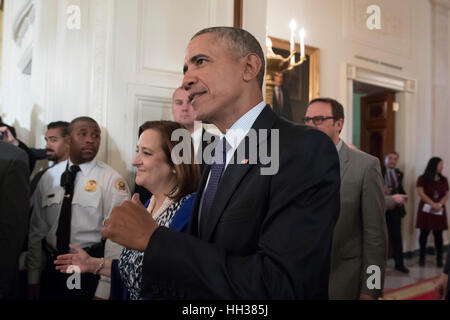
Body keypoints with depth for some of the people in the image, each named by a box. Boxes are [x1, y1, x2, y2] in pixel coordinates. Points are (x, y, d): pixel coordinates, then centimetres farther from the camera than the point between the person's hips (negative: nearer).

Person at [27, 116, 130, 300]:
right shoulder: (49, 177, 3)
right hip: (51, 269, 4)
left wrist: (103, 291, -15)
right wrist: (33, 278, 7)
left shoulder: (112, 180, -10)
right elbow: (37, 231, 7)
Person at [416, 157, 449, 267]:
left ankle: (439, 259, 6)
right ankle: (422, 258, 9)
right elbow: (421, 193, -8)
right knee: (424, 233, 0)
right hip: (426, 209, -3)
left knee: (438, 234, 1)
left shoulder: (443, 180, 12)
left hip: (439, 211, 3)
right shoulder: (422, 179, 1)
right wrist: (433, 204, -17)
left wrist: (439, 204, -11)